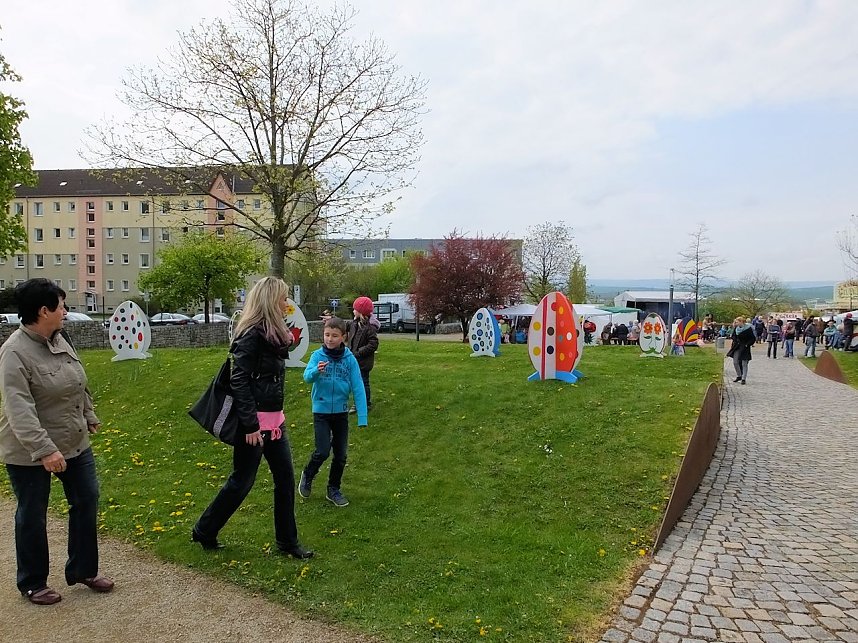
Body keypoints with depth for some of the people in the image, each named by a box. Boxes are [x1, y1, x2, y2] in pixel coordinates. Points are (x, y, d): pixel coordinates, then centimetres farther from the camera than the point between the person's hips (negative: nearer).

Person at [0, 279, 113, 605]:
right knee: (32, 516, 9)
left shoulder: (58, 339, 1)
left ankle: (83, 570, 29)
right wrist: (44, 450, -35)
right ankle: (32, 583, 28)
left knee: (86, 501, 12)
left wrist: (90, 417, 22)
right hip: (30, 452, -7)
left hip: (74, 442, 8)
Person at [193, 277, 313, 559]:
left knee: (285, 477, 12)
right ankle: (204, 531, 27)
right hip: (254, 421, -9)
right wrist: (251, 426, -22)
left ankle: (287, 540, 24)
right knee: (242, 481, 6)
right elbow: (239, 381, -21)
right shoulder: (252, 334, -18)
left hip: (273, 419, 9)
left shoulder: (274, 334, 9)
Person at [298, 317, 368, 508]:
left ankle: (334, 489, 29)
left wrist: (362, 416, -15)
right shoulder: (318, 355, -9)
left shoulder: (349, 359, -9)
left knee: (341, 454, 9)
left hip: (341, 412, 2)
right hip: (321, 411, -2)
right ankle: (307, 476, 23)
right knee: (323, 451, -8)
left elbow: (358, 388, -9)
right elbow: (307, 376, -23)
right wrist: (316, 371, -46)